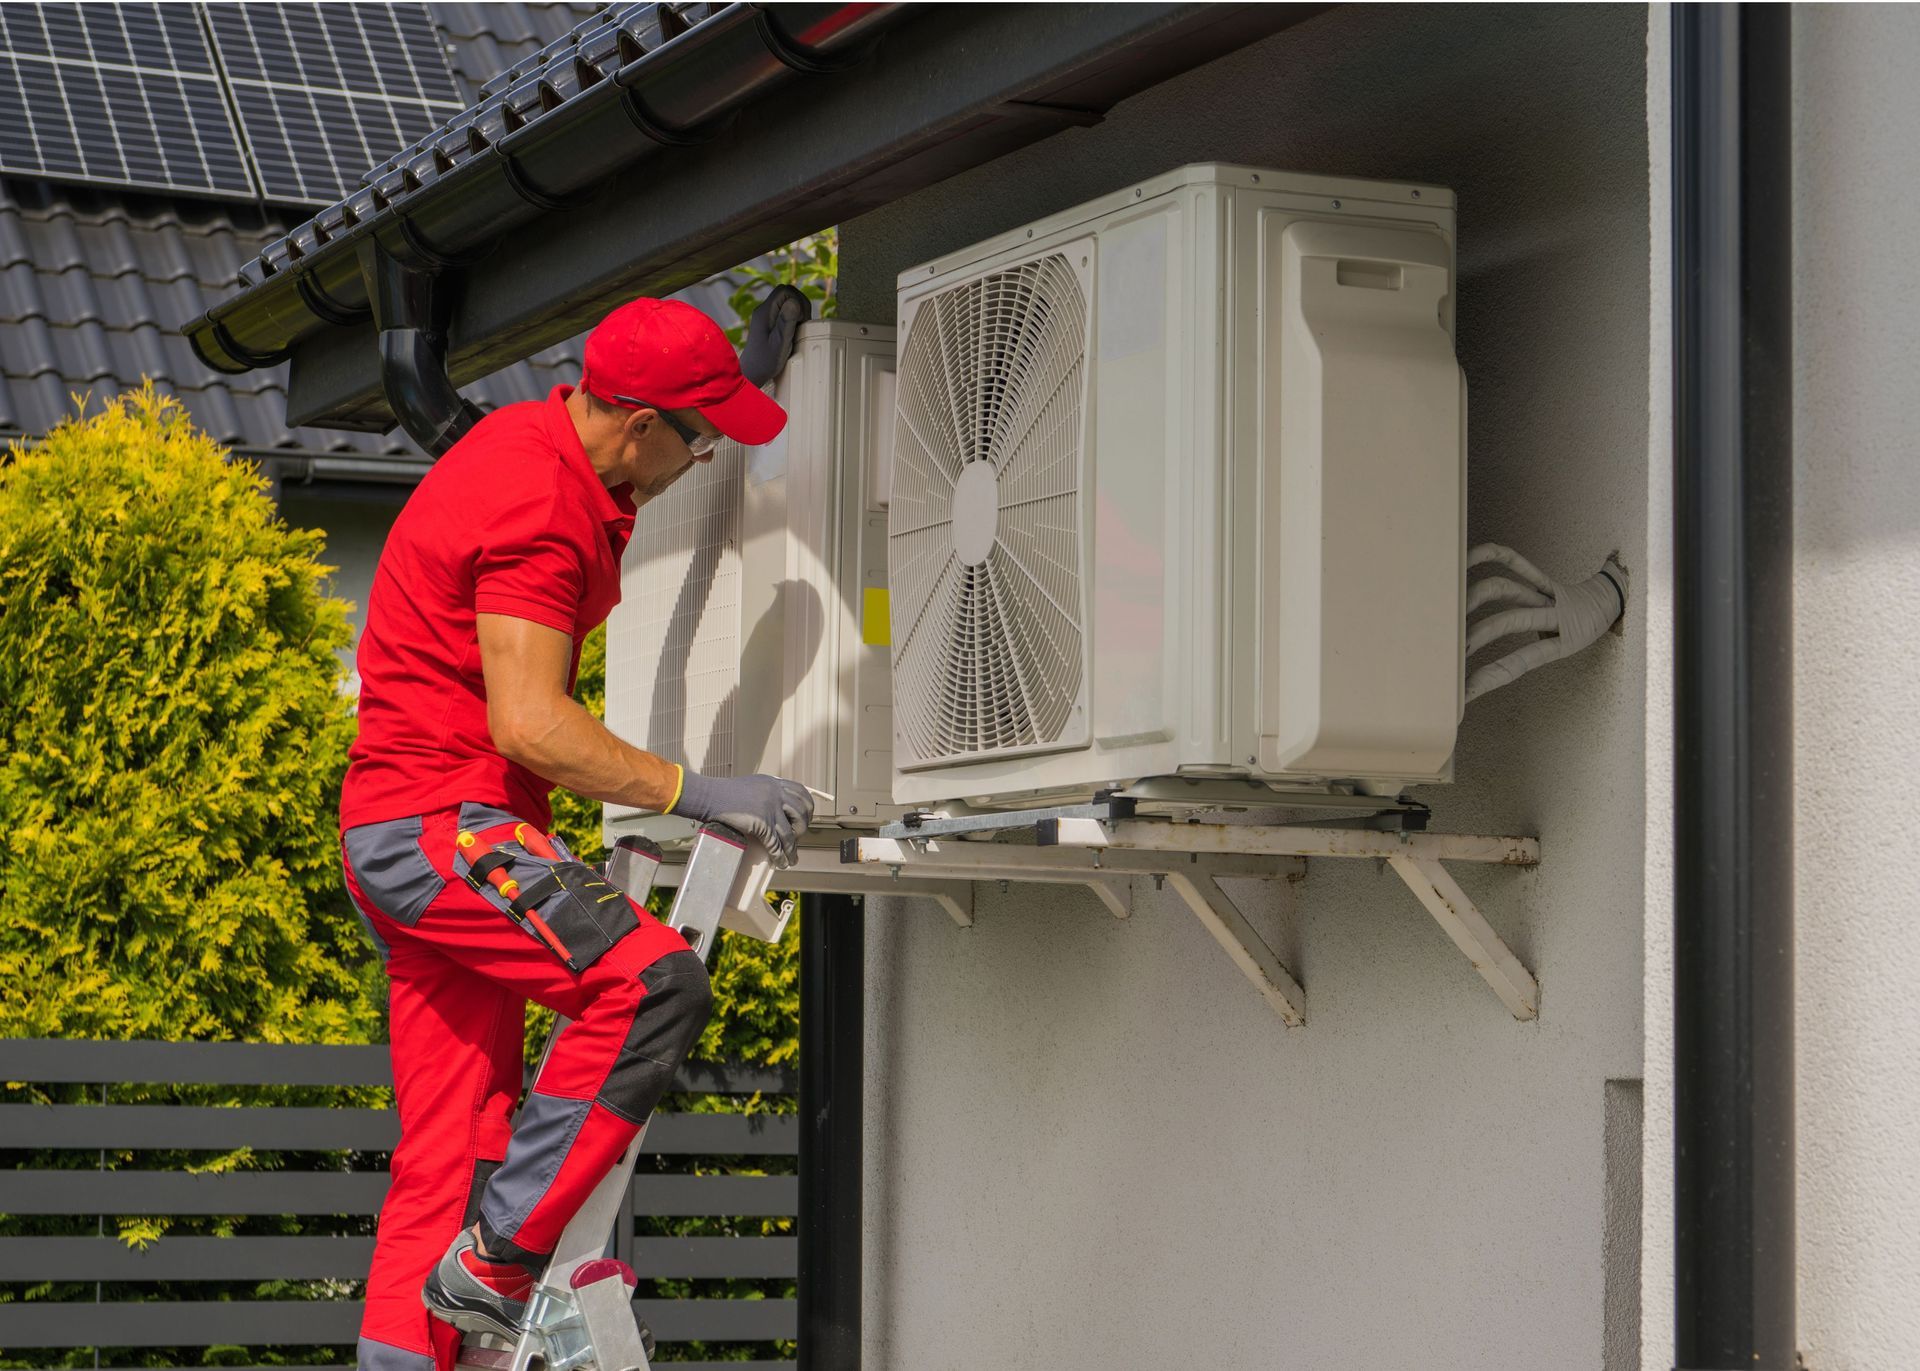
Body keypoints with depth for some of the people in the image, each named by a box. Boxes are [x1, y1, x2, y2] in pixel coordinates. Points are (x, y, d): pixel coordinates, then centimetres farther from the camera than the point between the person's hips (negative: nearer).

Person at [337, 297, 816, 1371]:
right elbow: (529, 722, -26)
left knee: (452, 1148, 8)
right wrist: (693, 792, -25)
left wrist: (732, 369, 37)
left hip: (420, 833, 11)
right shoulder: (539, 510, -20)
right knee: (652, 985, -26)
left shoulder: (541, 437, 11)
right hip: (440, 821, -11)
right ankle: (497, 1259, -22)